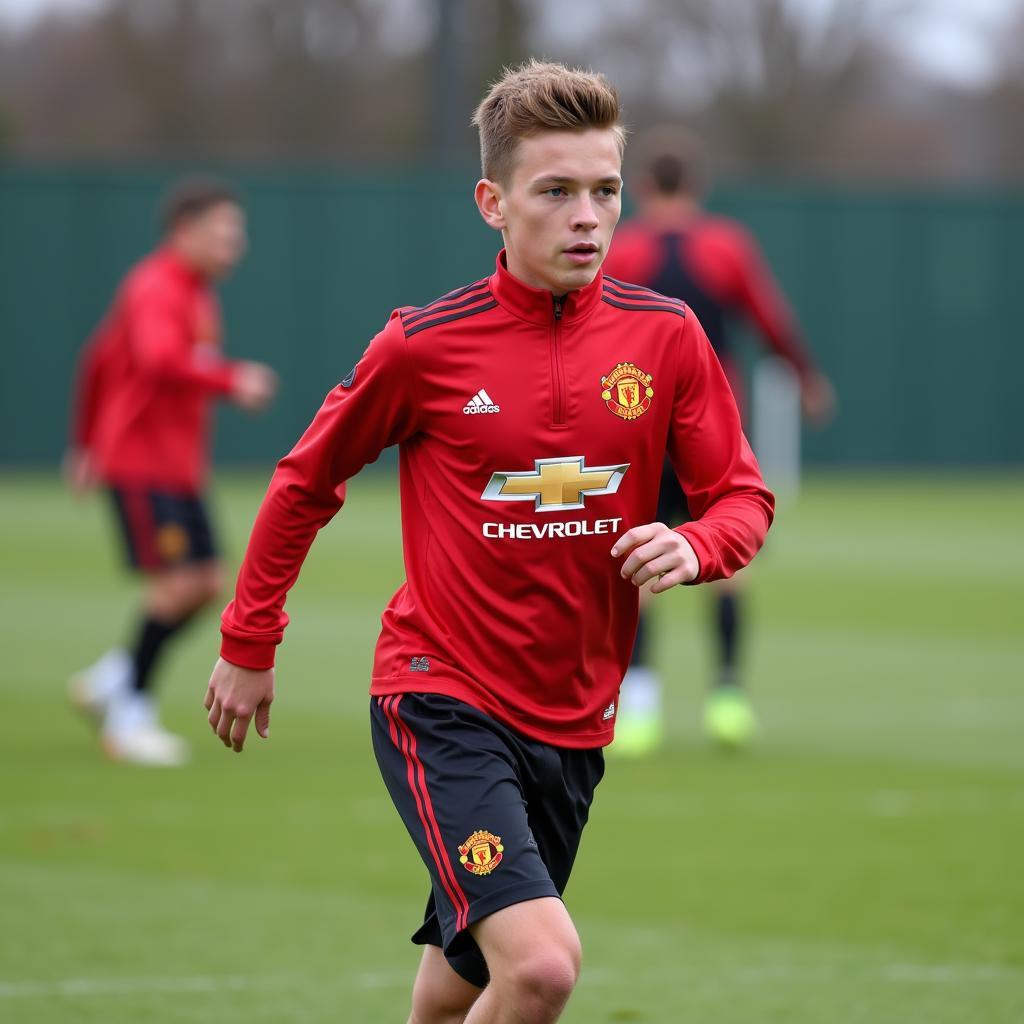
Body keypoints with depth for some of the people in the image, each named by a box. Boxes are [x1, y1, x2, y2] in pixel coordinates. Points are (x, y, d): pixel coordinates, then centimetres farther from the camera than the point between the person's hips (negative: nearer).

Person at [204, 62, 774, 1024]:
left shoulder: (665, 337, -1)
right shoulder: (424, 345, -9)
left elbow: (744, 498, 6)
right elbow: (305, 483, 5)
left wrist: (693, 546, -17)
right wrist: (247, 646, 11)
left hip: (573, 722, 4)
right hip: (442, 700, -4)